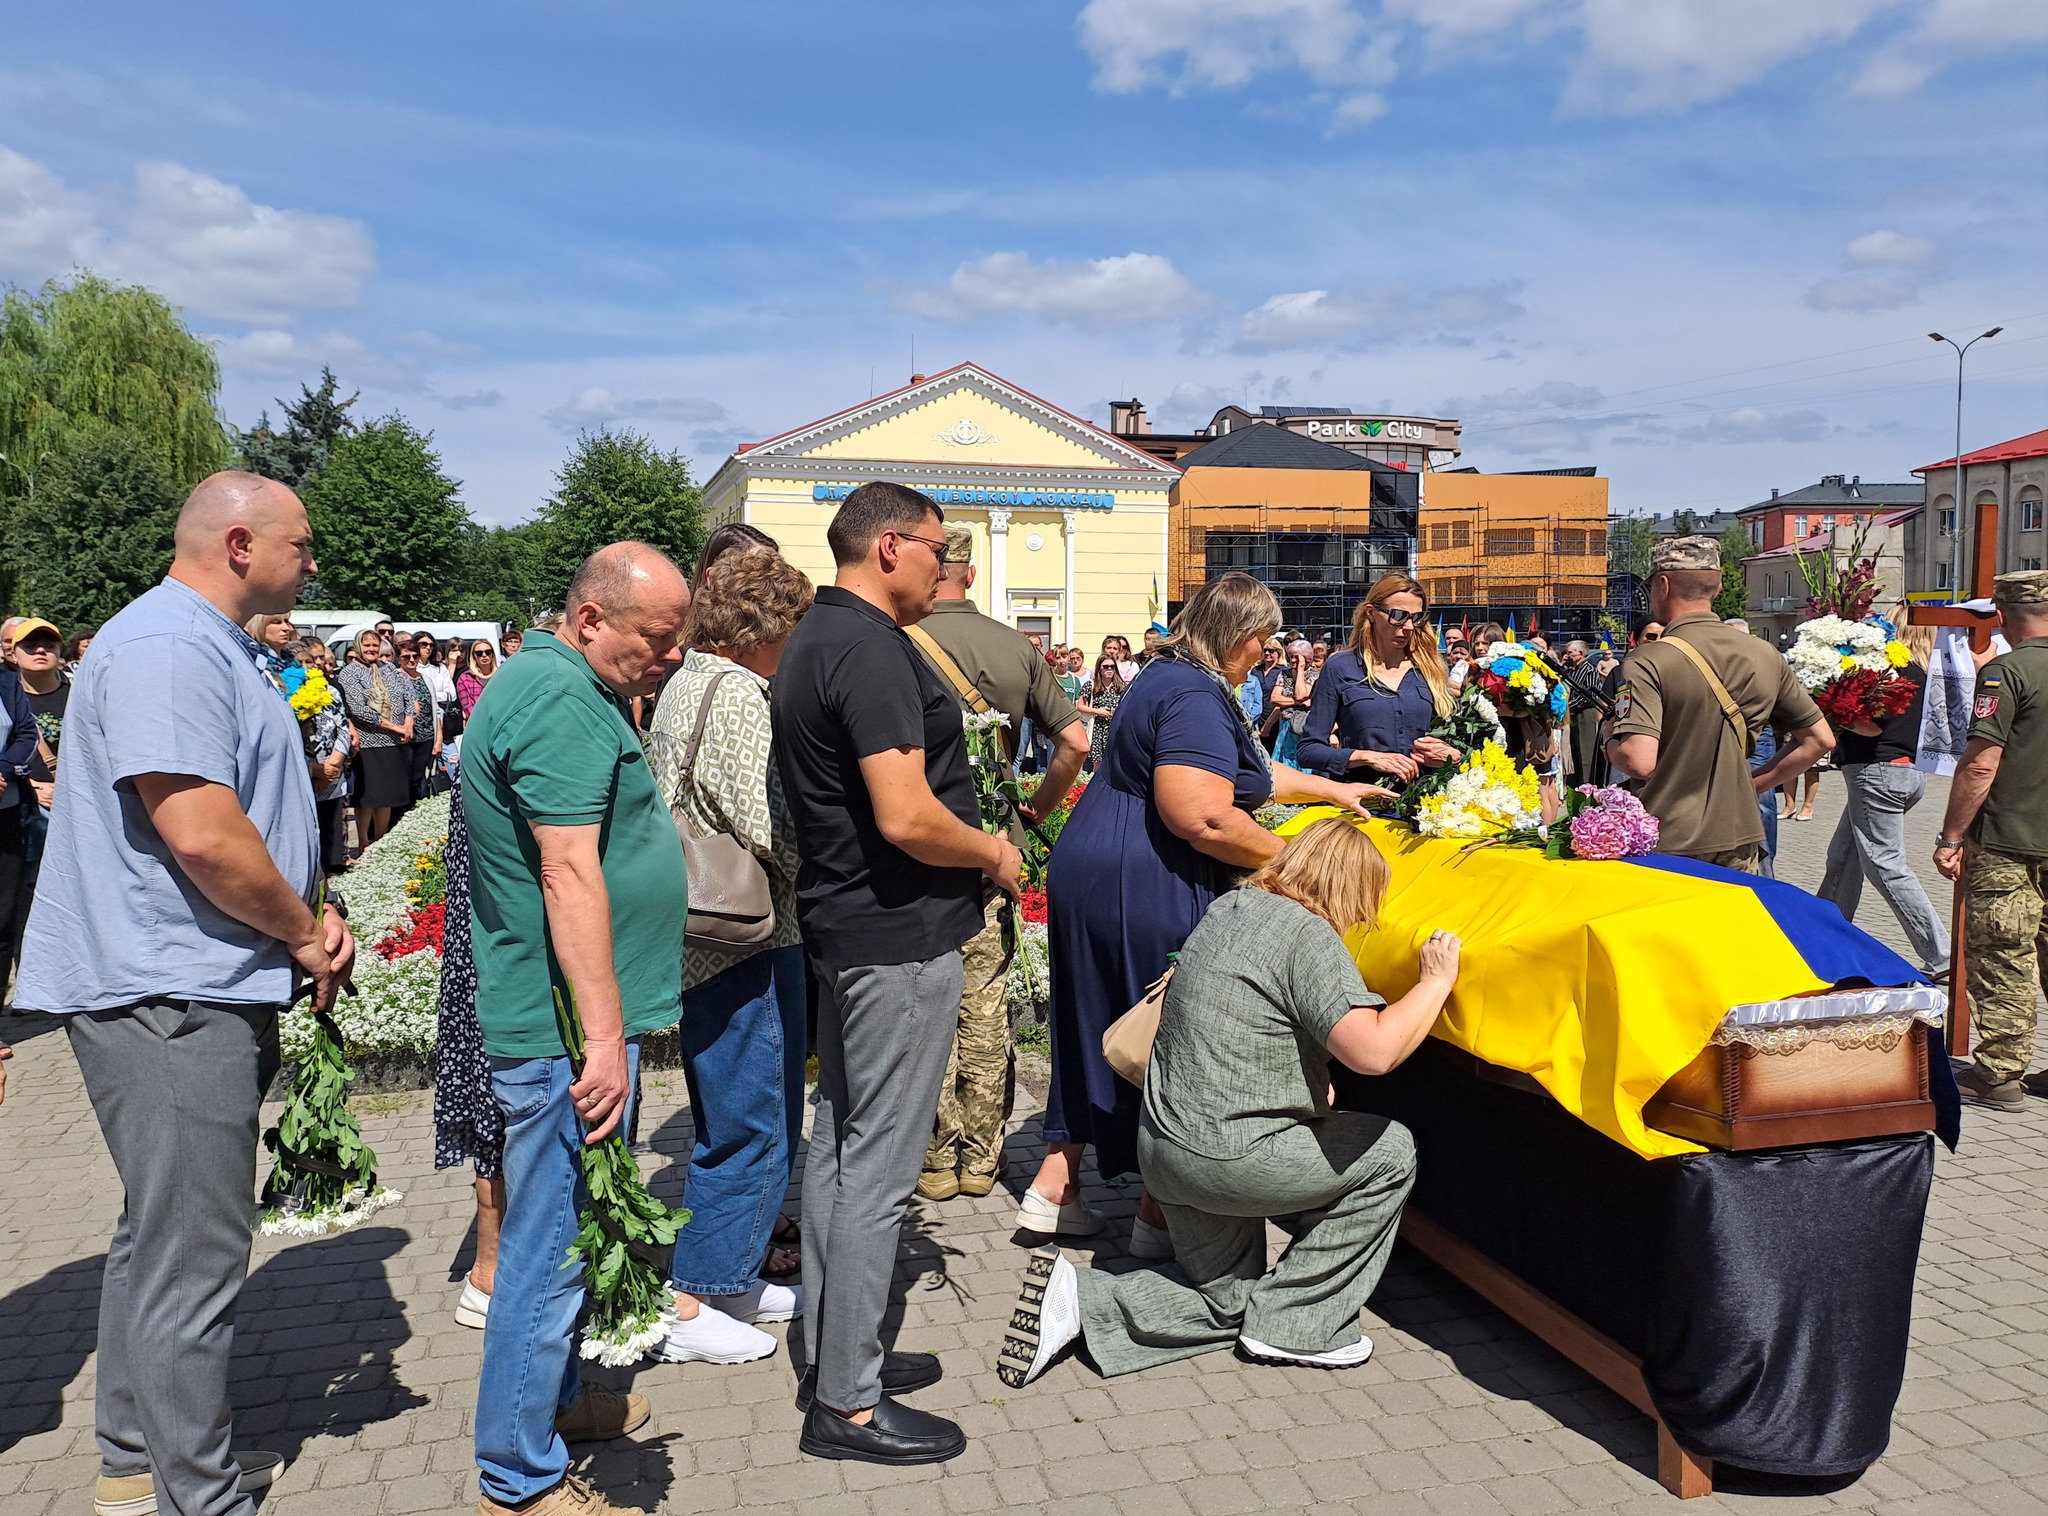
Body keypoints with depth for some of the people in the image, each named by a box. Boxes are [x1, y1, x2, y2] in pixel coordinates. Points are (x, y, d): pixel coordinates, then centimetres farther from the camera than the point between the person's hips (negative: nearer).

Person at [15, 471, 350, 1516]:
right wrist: (306, 934, -12)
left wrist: (311, 918, 8)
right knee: (192, 1260, -2)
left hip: (192, 996, 11)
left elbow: (257, 817, 23)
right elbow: (200, 832, -27)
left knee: (160, 1235, 20)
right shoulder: (165, 647, -17)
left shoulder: (211, 648, 17)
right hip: (170, 998, -11)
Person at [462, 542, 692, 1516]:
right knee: (554, 1244, 0)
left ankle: (555, 1395, 39)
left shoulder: (558, 688, 16)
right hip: (569, 1026, -11)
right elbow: (570, 877, -26)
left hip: (570, 1021, 11)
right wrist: (605, 1035, -27)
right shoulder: (563, 703, -19)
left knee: (563, 1231, 22)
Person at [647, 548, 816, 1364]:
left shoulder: (687, 684, 13)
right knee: (749, 1127, 0)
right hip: (748, 942, -10)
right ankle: (689, 1307, 10)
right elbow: (775, 830, -24)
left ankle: (732, 1279, 31)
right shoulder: (735, 697, -18)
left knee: (740, 1118, 20)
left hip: (707, 937, 10)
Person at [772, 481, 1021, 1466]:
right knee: (879, 1168, -2)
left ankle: (832, 1351, 30)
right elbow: (907, 818, -27)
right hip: (900, 937, -11)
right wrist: (996, 852, -10)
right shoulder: (873, 650, -19)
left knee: (838, 1144, 17)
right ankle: (848, 1403, 8)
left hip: (844, 927, 11)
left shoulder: (814, 640, 13)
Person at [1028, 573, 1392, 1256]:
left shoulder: (1173, 678, 18)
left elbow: (1240, 767, 31)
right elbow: (1202, 817, -27)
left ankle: (1053, 1187, 24)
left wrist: (1332, 789, 35)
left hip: (1092, 876, 11)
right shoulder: (1196, 696, -17)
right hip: (1145, 893, -11)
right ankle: (1160, 1215, 12)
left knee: (1095, 1032, 17)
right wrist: (1291, 860, -14)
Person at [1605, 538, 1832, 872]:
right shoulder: (1765, 655, 3)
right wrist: (1756, 782, 12)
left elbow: (1639, 762, -25)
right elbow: (1820, 739, 8)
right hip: (1739, 844, 5)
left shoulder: (1647, 662, -15)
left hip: (1665, 847, -5)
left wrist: (1610, 737, -4)